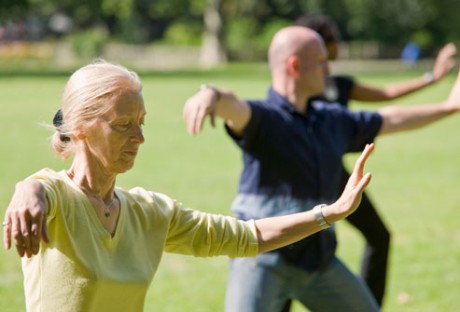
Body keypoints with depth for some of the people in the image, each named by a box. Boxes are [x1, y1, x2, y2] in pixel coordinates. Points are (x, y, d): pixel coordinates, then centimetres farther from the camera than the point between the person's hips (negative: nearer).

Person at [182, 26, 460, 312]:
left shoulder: (331, 121, 10)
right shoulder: (261, 118, -13)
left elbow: (389, 120, 25)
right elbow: (233, 106, -37)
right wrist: (210, 95, -62)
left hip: (319, 261, 7)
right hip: (263, 262, -7)